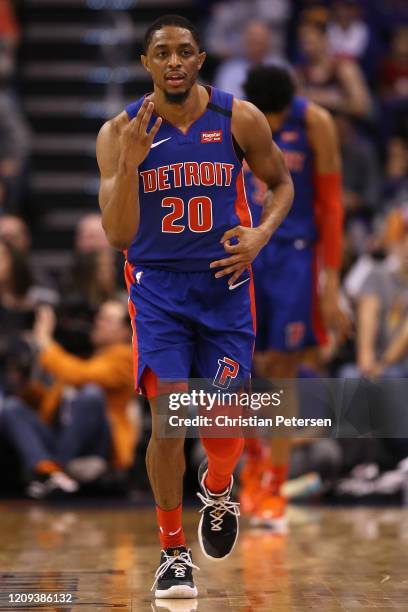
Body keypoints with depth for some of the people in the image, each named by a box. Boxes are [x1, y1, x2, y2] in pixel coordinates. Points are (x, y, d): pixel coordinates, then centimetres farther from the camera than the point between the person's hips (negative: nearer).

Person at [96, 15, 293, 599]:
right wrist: (130, 163, -26)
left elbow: (281, 183, 11)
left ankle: (218, 489, 37)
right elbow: (117, 235, -12)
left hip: (225, 282, 1)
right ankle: (173, 551, 5)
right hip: (157, 284, -1)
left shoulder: (240, 119, -6)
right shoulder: (120, 132, -8)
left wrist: (261, 233, -9)